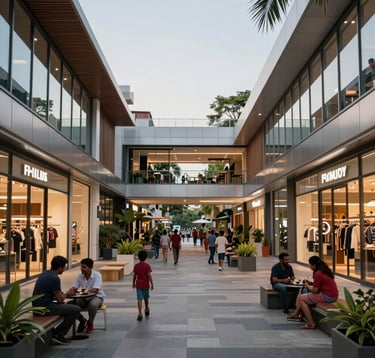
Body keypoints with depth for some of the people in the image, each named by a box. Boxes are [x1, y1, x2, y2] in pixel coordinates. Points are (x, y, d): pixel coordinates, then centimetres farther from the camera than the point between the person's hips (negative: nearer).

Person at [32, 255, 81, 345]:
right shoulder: (54, 278, -17)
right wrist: (67, 294, 7)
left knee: (64, 306, 32)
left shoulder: (44, 274, 12)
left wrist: (65, 294, 15)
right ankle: (58, 334, 2)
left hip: (37, 307, 10)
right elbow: (60, 299, -13)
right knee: (76, 309, -4)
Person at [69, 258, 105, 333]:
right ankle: (83, 321, 7)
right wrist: (70, 291, -28)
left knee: (92, 304, -40)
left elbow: (95, 290, -26)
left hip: (97, 297, -5)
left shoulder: (97, 275, -16)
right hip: (84, 298, 5)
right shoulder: (80, 276, -1)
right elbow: (73, 288, -2)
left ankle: (90, 323, -7)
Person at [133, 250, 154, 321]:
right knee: (146, 298, 20)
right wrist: (152, 284, -6)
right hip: (146, 285, 0)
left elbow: (134, 275, 2)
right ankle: (146, 310, 39)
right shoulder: (147, 266, -11)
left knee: (139, 299, -2)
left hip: (138, 285, 1)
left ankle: (140, 314, -9)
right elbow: (149, 276, -14)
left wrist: (133, 283, 16)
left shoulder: (136, 266, -4)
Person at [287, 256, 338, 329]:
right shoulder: (325, 270, 11)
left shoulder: (318, 274, -19)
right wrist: (311, 283, 11)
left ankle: (311, 324, -4)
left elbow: (314, 290, -16)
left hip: (327, 297, -10)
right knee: (304, 295, 22)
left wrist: (307, 286, 4)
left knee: (301, 298, 0)